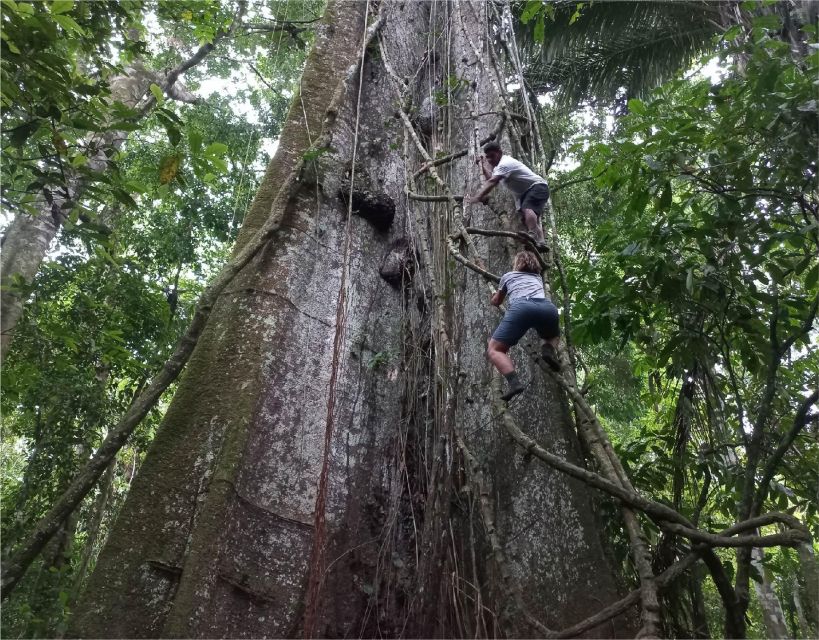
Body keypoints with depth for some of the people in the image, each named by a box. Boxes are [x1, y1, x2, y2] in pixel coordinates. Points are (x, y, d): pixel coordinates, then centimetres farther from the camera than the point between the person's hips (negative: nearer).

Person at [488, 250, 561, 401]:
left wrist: (493, 297, 67)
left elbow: (496, 302, 45)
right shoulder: (538, 277, 40)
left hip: (521, 307, -3)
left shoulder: (507, 276, 32)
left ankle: (514, 382, -25)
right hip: (548, 308, 4)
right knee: (553, 336, 35)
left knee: (494, 350, 2)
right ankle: (549, 349, -2)